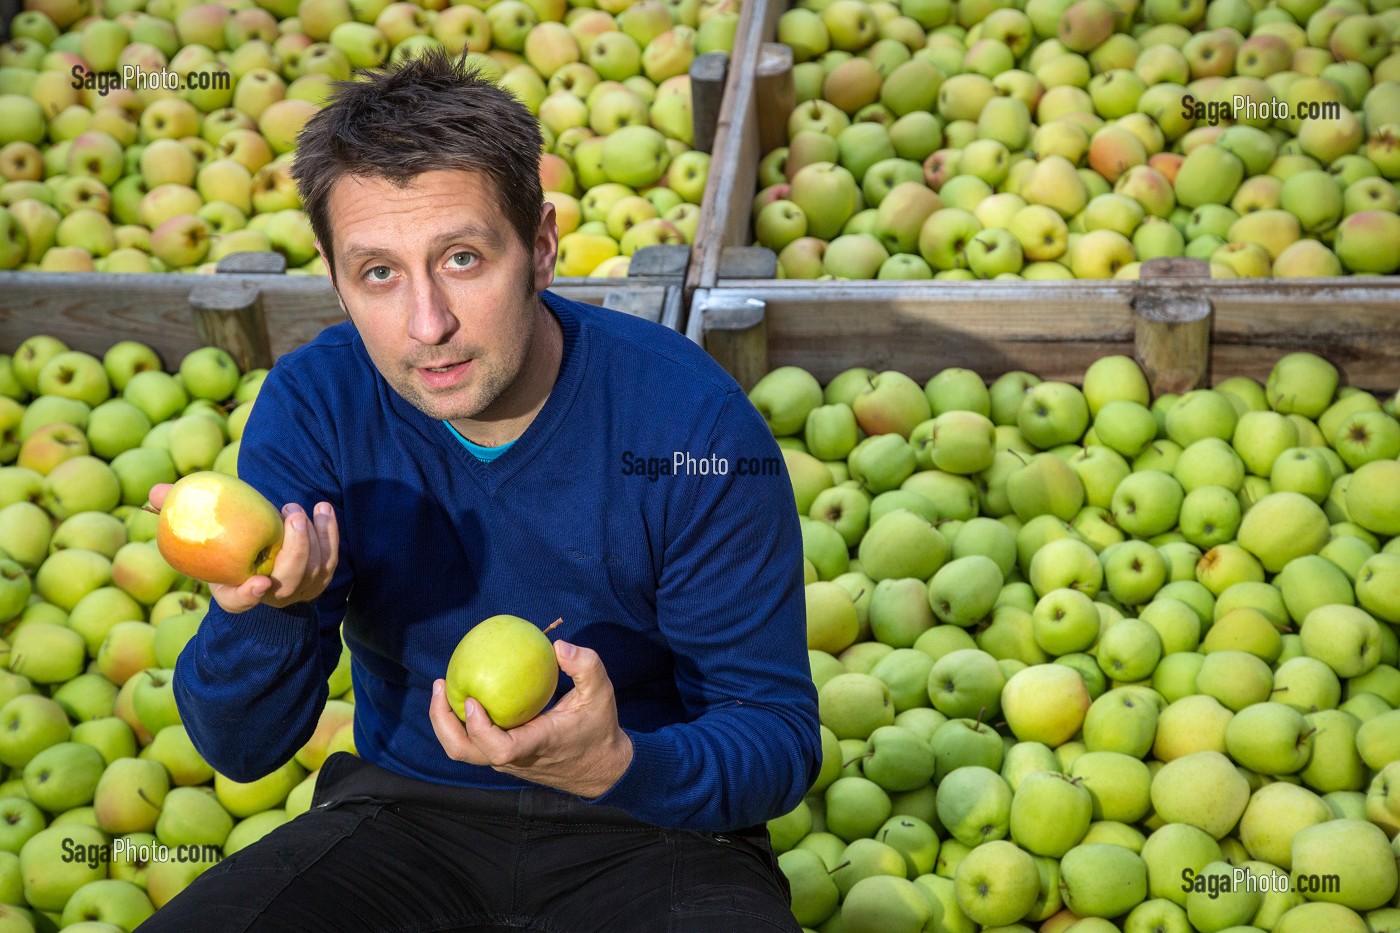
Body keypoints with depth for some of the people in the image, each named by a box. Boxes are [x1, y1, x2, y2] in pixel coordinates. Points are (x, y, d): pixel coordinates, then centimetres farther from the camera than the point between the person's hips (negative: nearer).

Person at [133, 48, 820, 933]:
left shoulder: (697, 424, -18)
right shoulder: (310, 405, -10)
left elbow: (779, 736, -12)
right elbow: (243, 748, -7)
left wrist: (622, 767, -33)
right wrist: (263, 611, -29)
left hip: (650, 829, -3)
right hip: (406, 817, 3)